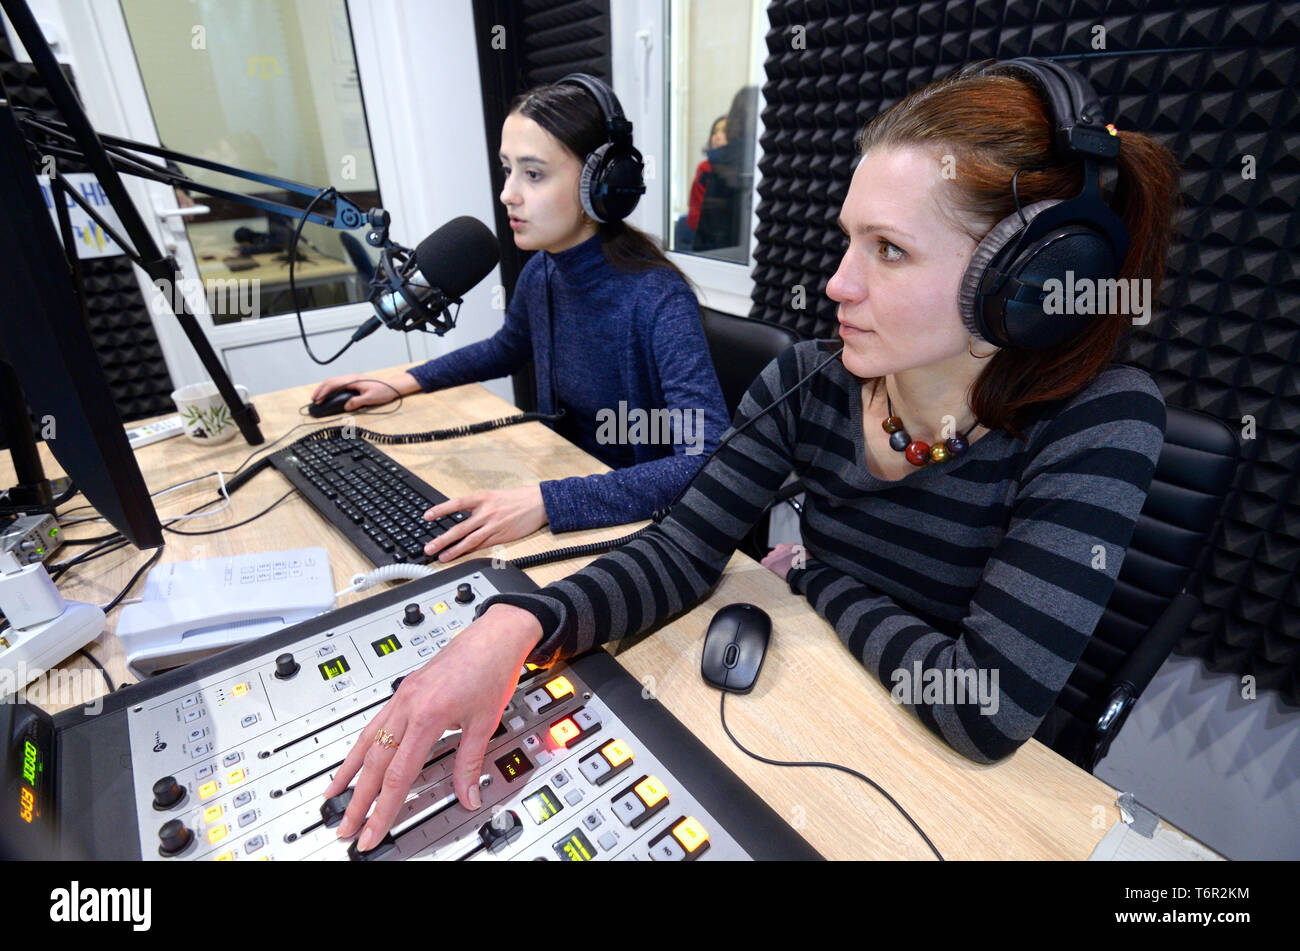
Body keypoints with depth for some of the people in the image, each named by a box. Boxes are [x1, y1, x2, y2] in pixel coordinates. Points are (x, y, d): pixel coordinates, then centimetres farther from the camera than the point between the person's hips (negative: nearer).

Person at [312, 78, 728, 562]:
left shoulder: (657, 300, -25)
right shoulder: (541, 273, -3)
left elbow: (708, 463, -35)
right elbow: (508, 348, 20)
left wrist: (546, 501, -40)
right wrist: (404, 382, 12)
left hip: (646, 521, -5)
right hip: (572, 478, 6)